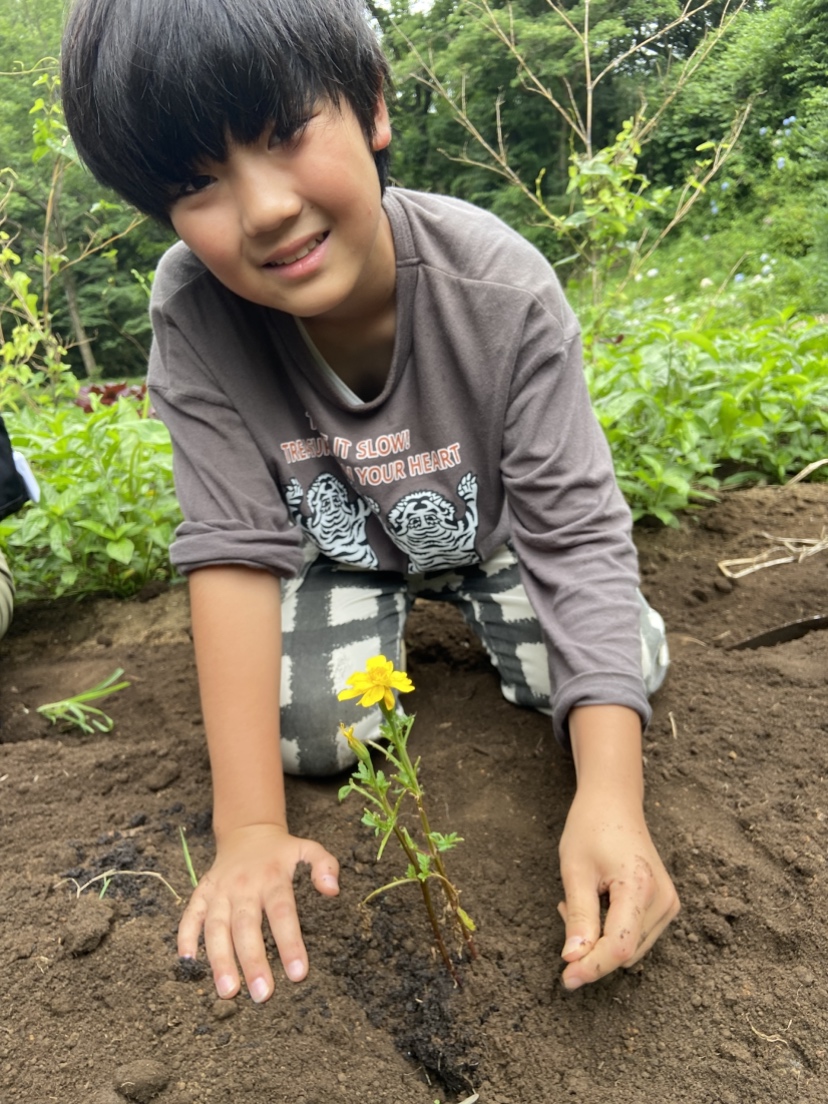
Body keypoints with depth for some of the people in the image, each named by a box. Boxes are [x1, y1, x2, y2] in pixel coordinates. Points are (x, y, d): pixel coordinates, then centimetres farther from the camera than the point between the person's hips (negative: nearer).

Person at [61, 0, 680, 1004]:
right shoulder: (192, 313, -28)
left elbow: (579, 533, -30)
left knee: (623, 669, -16)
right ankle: (396, 616, 15)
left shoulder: (502, 289, -31)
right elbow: (234, 546, -28)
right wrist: (250, 825, -30)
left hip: (494, 528, 1)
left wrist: (610, 797, -41)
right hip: (338, 544, 0)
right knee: (308, 726, -20)